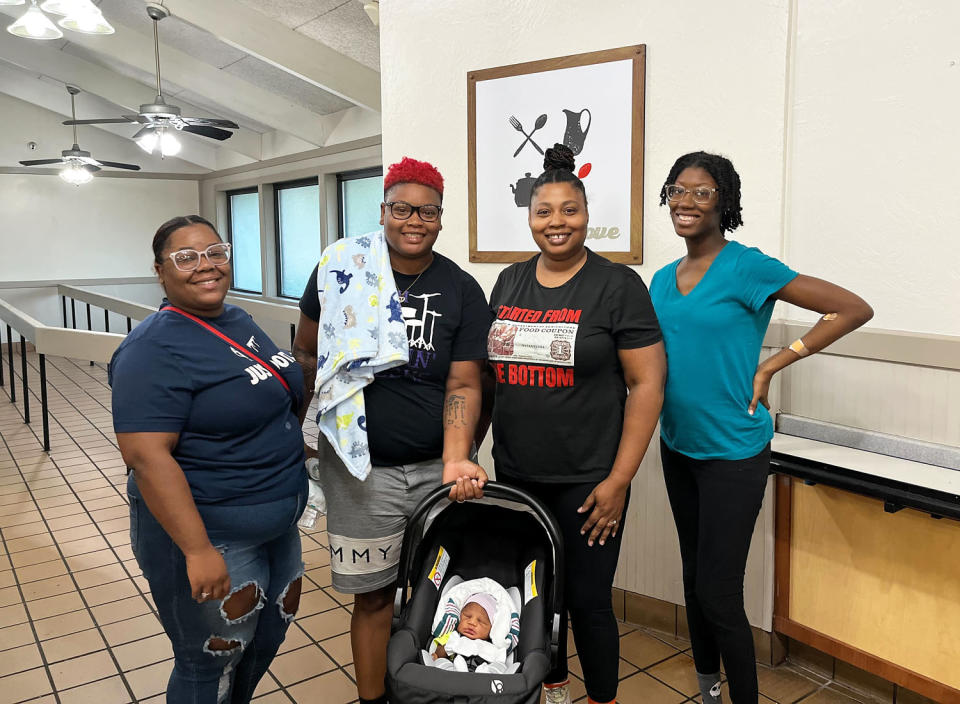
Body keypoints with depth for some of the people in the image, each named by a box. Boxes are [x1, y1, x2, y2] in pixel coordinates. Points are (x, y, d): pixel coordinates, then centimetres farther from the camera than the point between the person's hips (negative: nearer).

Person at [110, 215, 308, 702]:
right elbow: (147, 457, -26)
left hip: (279, 525, 9)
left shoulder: (239, 322, 6)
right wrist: (197, 551, -29)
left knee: (267, 642, 24)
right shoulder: (154, 350, -20)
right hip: (207, 535, -8)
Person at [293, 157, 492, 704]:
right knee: (373, 595, 9)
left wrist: (456, 458, -19)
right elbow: (307, 353, 9)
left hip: (439, 465, 1)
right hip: (361, 468, -1)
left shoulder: (463, 291, -1)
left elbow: (463, 384, -5)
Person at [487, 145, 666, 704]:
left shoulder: (617, 285, -8)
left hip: (586, 483, -5)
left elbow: (647, 385, -10)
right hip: (515, 475, 5)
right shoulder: (509, 282, 8)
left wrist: (619, 479, -14)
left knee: (588, 601, 6)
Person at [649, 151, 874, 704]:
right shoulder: (663, 279, 6)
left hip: (733, 453, -6)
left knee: (718, 594, -2)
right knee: (694, 576, 19)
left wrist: (771, 366, -16)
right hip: (677, 447, 7)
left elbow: (855, 309, -15)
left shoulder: (747, 267, -14)